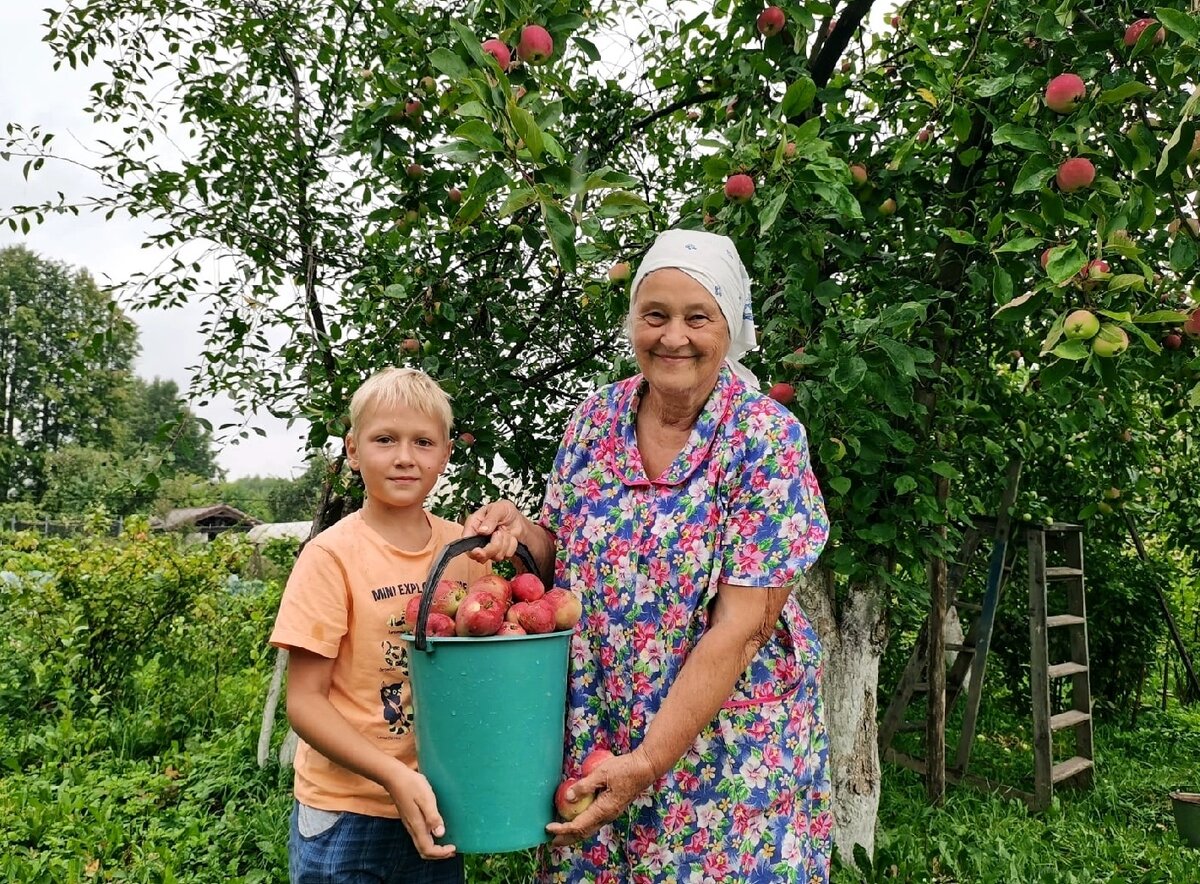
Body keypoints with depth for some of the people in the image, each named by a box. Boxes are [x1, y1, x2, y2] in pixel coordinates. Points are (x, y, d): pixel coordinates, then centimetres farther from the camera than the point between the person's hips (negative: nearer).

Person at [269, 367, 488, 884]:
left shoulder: (464, 547, -2)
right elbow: (304, 701, -13)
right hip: (344, 815, -3)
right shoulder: (332, 556, -13)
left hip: (433, 810, 4)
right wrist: (395, 776, -24)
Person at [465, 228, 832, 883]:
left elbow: (739, 627, -18)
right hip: (595, 728, 4)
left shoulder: (767, 438, -15)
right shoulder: (598, 418, -2)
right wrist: (520, 531, -13)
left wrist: (648, 761, -21)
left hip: (725, 729, -3)